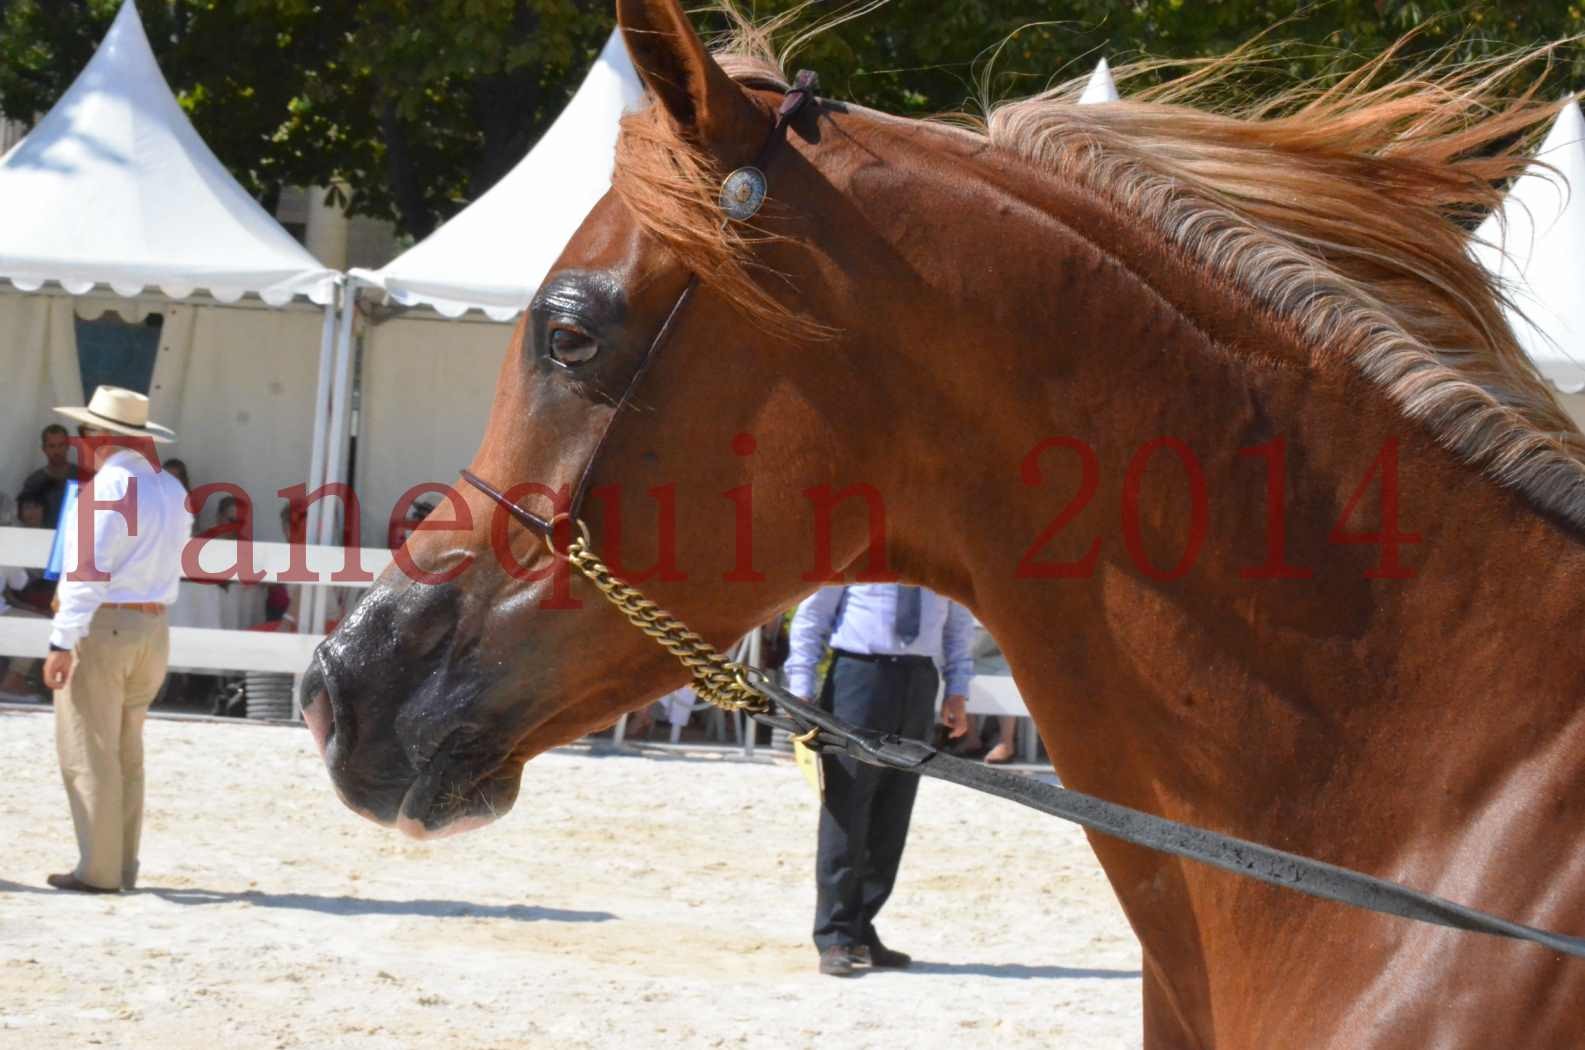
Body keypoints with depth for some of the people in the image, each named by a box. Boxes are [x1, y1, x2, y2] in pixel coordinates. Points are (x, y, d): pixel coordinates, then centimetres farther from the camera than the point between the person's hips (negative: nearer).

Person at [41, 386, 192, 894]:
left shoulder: (106, 489, -14)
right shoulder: (172, 491, 9)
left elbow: (87, 574, -18)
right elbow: (175, 560, 12)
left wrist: (61, 643, -18)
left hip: (100, 628, -7)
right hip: (153, 628, 7)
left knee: (88, 752, -2)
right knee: (127, 753, 14)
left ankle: (98, 869, -3)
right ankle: (124, 866, 16)